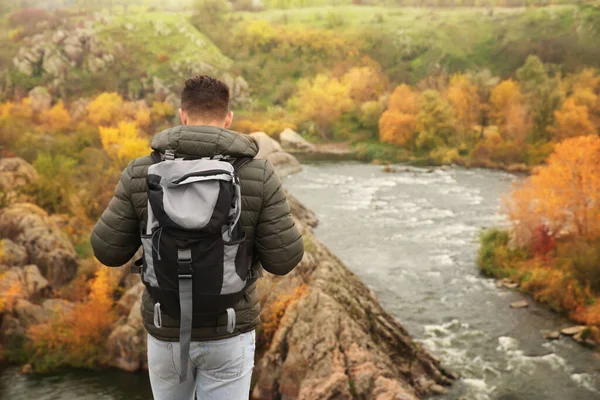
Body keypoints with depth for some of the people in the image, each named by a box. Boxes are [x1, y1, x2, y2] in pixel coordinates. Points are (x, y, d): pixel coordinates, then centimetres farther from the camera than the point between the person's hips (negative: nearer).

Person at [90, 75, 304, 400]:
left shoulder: (142, 172, -11)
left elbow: (108, 250, -5)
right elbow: (283, 259, -12)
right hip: (228, 332, -1)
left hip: (169, 329, 2)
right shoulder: (258, 174, -14)